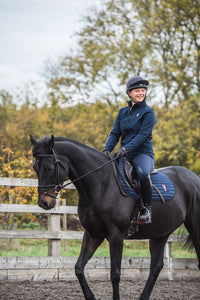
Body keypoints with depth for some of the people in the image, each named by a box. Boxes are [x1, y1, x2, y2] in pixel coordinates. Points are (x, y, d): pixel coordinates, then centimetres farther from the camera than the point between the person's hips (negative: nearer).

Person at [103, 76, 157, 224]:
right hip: (125, 154, 6)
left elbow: (142, 134, -12)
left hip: (143, 153, -6)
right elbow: (115, 133, 12)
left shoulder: (148, 113, -1)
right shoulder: (123, 112, 15)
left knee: (142, 172, -39)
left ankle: (147, 208, -21)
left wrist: (125, 149, -23)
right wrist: (107, 149, -7)